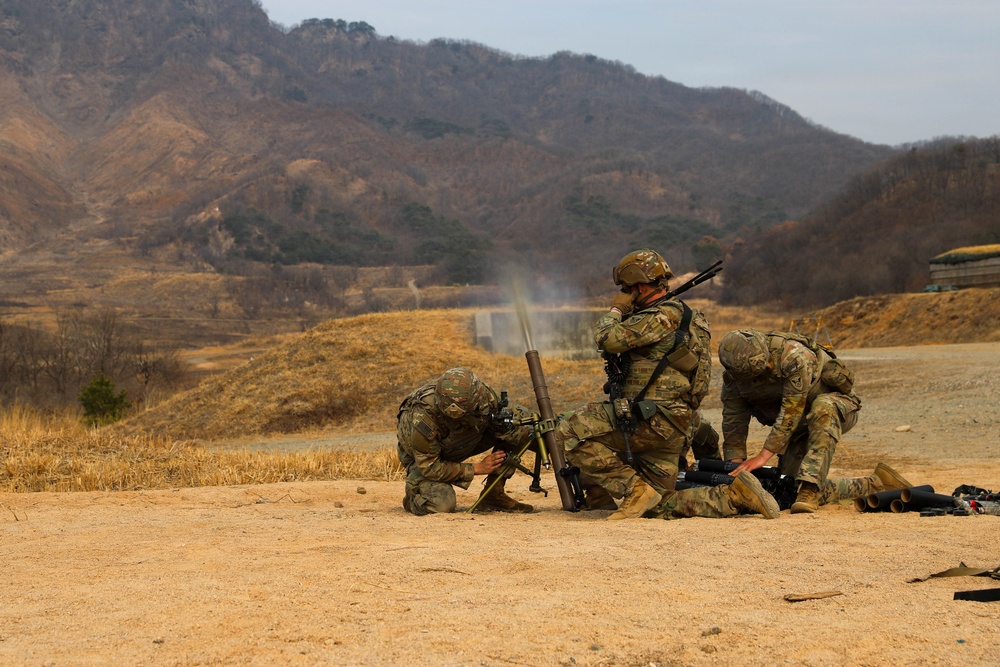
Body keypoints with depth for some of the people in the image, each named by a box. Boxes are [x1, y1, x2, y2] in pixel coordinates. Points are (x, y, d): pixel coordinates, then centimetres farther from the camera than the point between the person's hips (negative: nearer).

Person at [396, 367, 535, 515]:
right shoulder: (423, 416, -39)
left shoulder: (485, 397, -26)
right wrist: (478, 468, -27)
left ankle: (494, 496, -2)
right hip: (421, 457, -5)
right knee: (442, 504, -31)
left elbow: (504, 426, -9)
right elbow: (429, 467, -30)